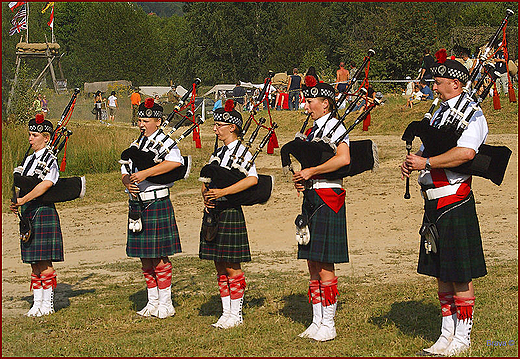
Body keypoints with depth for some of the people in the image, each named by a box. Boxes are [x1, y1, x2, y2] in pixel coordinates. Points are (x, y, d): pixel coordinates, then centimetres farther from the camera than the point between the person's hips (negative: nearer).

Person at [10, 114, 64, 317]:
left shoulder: (50, 160, -10)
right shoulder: (29, 159, 16)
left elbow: (46, 184, -25)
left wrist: (22, 200, -28)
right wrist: (16, 204, 0)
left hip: (43, 213, -8)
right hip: (29, 216, 8)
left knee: (44, 263, -5)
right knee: (34, 263, 10)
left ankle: (48, 305, 2)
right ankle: (37, 303, 15)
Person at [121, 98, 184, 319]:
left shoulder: (165, 143, -6)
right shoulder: (136, 145, 17)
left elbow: (176, 162, -27)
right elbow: (124, 172, 13)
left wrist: (145, 174, -29)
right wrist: (129, 183, -11)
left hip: (157, 205, -7)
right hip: (137, 207, 7)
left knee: (159, 258, -3)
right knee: (145, 259, 11)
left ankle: (165, 304, 6)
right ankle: (152, 302, 20)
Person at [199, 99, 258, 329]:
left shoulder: (242, 152, -8)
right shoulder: (218, 153, 16)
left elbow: (252, 179, -23)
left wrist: (222, 192, -25)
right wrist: (206, 196, -4)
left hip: (230, 212, -8)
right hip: (213, 212, 8)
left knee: (232, 267, -3)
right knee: (220, 267, 11)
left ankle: (236, 315, 5)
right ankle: (226, 312, 18)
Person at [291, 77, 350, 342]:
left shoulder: (334, 126, -8)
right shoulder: (313, 130, 18)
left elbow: (343, 159, -24)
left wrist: (310, 172, -18)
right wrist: (299, 179, 5)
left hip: (327, 199, -9)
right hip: (311, 199, 9)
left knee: (324, 266, -7)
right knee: (312, 265, 10)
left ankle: (328, 325, -1)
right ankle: (317, 321, 16)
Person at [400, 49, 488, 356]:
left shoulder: (471, 113, -10)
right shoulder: (440, 113, 18)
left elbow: (466, 152, -26)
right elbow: (427, 150, 21)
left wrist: (425, 163, -21)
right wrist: (412, 160, -2)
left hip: (454, 201, -9)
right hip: (434, 201, 9)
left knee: (460, 275, -2)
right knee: (441, 273, 14)